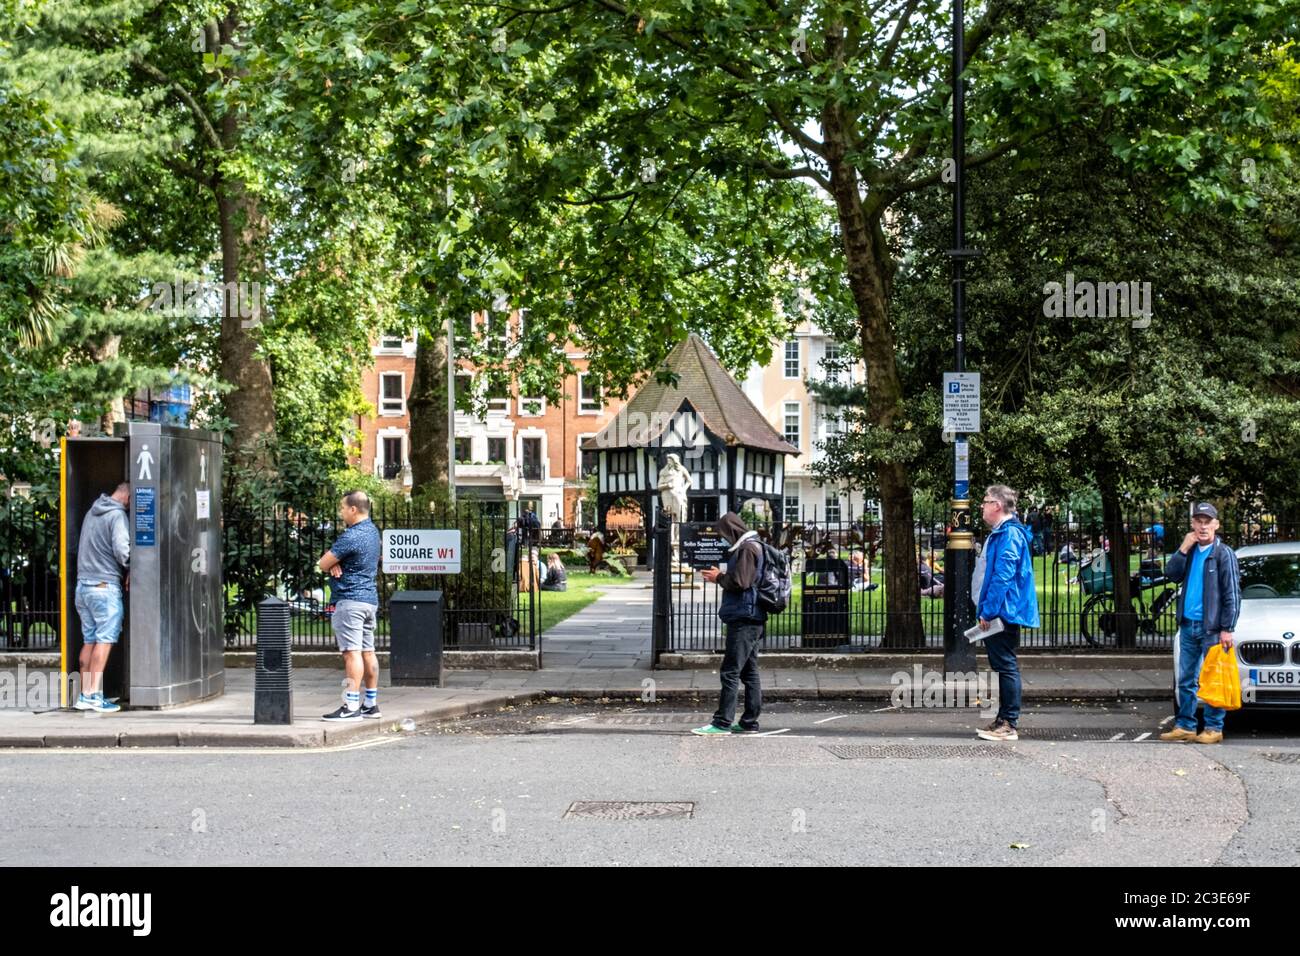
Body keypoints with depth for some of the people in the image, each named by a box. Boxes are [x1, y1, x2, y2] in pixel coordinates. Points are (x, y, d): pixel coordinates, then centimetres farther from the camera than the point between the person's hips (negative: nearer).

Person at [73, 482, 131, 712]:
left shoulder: (92, 512, 15)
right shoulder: (117, 515, -10)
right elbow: (121, 549, -20)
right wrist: (130, 571, -1)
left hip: (83, 584, 8)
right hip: (105, 585, -8)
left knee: (89, 640, 10)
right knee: (105, 640, -5)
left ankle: (84, 694, 9)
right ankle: (94, 695, -9)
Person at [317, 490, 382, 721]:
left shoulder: (351, 536, -17)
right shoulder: (372, 530, 14)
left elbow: (322, 564, -12)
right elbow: (331, 557, 17)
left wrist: (331, 562, 8)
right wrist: (335, 562, -4)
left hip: (350, 600, -10)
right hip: (370, 598, 10)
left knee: (352, 652, -11)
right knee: (367, 651, 11)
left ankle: (351, 706, -13)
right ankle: (371, 704, 15)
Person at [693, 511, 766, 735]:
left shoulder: (748, 548, -13)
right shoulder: (749, 547, 19)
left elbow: (739, 582, -20)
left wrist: (719, 578, -4)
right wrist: (722, 576, 11)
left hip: (744, 619, -11)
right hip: (751, 619, 11)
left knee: (730, 672, -10)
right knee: (749, 672, 10)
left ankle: (722, 722, -10)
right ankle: (749, 722, 12)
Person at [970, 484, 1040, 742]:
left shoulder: (1009, 535, -16)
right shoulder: (1000, 534, 18)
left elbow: (1002, 577, -23)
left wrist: (988, 612, -23)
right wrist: (986, 611, 21)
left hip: (1002, 613, -11)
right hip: (996, 614, 11)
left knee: (1006, 666, -8)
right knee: (1003, 665, 13)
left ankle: (1008, 725, -6)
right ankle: (1003, 720, 19)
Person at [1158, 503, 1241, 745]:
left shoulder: (1224, 554, -5)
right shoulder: (1190, 551, 13)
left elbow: (1232, 594, -8)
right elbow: (1172, 574, 3)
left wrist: (1227, 628, -13)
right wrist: (1183, 550, -8)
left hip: (1211, 627, -6)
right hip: (1188, 625, 6)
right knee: (1186, 679, 10)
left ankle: (1214, 728, 5)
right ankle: (1184, 726, 16)